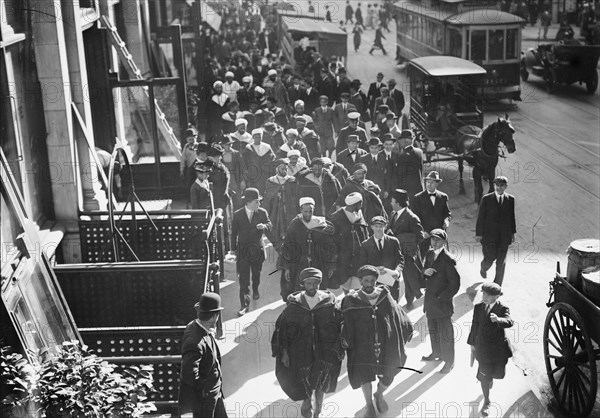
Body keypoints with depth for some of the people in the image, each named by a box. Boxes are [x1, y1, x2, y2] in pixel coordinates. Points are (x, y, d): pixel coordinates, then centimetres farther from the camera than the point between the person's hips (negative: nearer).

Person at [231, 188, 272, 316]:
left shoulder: (262, 212, -3)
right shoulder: (237, 215, -7)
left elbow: (270, 225, -4)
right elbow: (234, 233, 1)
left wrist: (264, 226, -28)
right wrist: (234, 249, 2)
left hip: (257, 249, 2)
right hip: (243, 251, -2)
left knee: (256, 273, 22)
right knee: (243, 279, -7)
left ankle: (255, 290, 52)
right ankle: (244, 305, -7)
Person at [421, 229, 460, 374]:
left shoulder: (448, 260, -20)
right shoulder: (429, 254, 4)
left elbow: (455, 284, -18)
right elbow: (424, 274, 14)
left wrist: (442, 298, -15)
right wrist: (425, 272, -10)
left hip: (443, 302, -7)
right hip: (430, 300, 7)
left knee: (445, 333, 5)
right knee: (432, 329, 22)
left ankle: (449, 362, 19)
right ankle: (436, 352, 42)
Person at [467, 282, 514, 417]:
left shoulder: (503, 308, -13)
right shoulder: (478, 308, -5)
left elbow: (509, 322, -32)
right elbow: (474, 326, 4)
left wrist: (498, 320, -54)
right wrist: (472, 345, 9)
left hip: (499, 349, 0)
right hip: (483, 349, 0)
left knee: (499, 373, 16)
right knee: (484, 376, 2)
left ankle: (490, 377, 53)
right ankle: (486, 402, 20)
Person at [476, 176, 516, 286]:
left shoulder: (511, 199, 4)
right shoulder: (486, 199, -2)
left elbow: (512, 217, 10)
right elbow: (480, 217, -1)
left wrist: (513, 232, 11)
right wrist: (479, 234, -4)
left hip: (504, 236, 2)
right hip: (489, 235, -2)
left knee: (501, 261, 3)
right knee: (490, 258, -2)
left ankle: (497, 284, 13)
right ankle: (483, 268, 34)